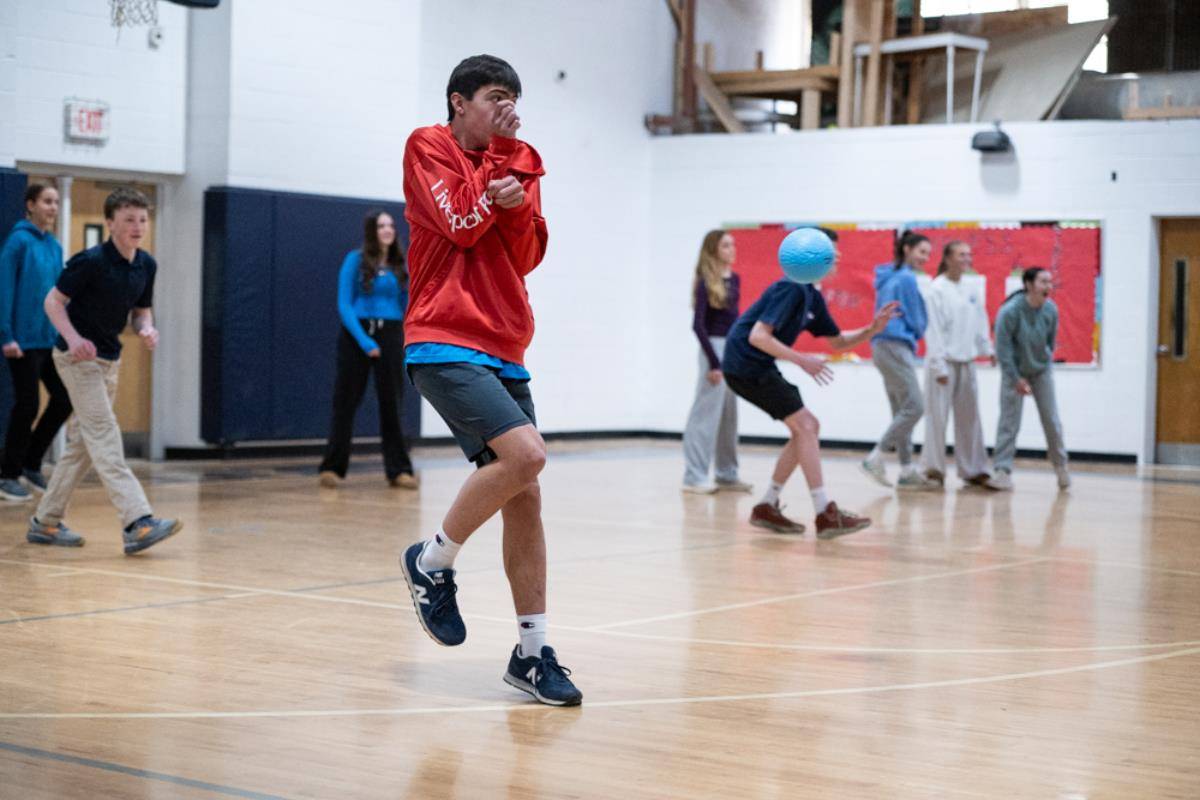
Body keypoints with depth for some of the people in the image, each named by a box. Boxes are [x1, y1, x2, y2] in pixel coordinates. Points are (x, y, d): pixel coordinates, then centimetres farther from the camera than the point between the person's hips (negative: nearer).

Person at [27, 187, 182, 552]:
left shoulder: (146, 265, 2)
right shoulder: (90, 261, -18)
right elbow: (53, 300, -12)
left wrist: (146, 329, -8)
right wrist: (73, 338, -26)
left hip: (109, 358, 8)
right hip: (77, 356, -8)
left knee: (83, 444, 11)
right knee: (104, 437, -16)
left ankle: (45, 522, 22)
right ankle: (138, 522, -26)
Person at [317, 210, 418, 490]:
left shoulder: (400, 266, 8)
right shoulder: (356, 260, -2)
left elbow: (406, 305, 13)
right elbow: (344, 304, -7)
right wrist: (364, 340, -17)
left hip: (390, 336, 3)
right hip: (356, 335, -3)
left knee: (391, 403, 3)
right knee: (346, 402, 1)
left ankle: (399, 470, 7)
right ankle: (332, 467, 8)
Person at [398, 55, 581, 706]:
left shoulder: (518, 163, 16)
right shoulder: (429, 146, 1)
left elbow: (527, 257, 10)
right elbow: (462, 224, -11)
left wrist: (515, 202, -8)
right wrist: (499, 156, -3)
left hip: (504, 351, 6)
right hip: (445, 344, -6)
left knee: (525, 497, 2)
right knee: (524, 452, -25)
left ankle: (532, 653, 7)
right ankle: (432, 561, -4)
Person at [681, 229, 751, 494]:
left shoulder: (735, 280, 11)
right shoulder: (706, 283, -11)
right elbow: (698, 325, -15)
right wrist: (713, 362, -18)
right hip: (714, 348, -7)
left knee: (729, 415, 11)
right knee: (707, 413, -6)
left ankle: (727, 475, 18)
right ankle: (694, 476, -2)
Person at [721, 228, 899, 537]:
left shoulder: (811, 296, 12)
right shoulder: (791, 288, -17)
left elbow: (838, 341, 19)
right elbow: (758, 336, -25)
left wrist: (872, 329, 3)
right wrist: (802, 360, -27)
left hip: (757, 367, 10)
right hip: (747, 363, -10)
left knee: (807, 429, 11)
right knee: (805, 426, -13)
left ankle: (767, 507, 15)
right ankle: (825, 514, -14)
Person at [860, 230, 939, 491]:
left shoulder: (889, 278, 17)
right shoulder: (907, 278, -10)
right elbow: (917, 321, -8)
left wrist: (909, 335, 12)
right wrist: (915, 335, 13)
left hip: (884, 345, 10)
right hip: (897, 346, -10)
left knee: (901, 411, 9)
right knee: (914, 406, -10)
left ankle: (907, 471, 9)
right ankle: (875, 458, -11)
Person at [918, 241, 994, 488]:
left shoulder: (971, 292, 10)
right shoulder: (937, 290, -8)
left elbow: (981, 323, 14)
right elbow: (933, 330, -11)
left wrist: (988, 349, 3)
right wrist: (939, 366, -15)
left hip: (966, 362, 6)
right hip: (944, 362, -6)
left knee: (969, 418, 8)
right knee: (937, 417, -3)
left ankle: (973, 470, 14)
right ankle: (933, 469, 6)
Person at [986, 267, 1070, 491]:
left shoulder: (1051, 310, -13)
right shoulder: (1010, 311, -25)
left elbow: (1051, 340, 3)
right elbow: (1003, 347, -19)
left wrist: (1046, 361, 9)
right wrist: (1017, 379, -16)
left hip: (1042, 371, 3)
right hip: (1014, 371, -3)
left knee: (1051, 420, 5)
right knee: (1009, 422, -6)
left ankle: (1060, 465, 22)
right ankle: (1003, 471, -2)